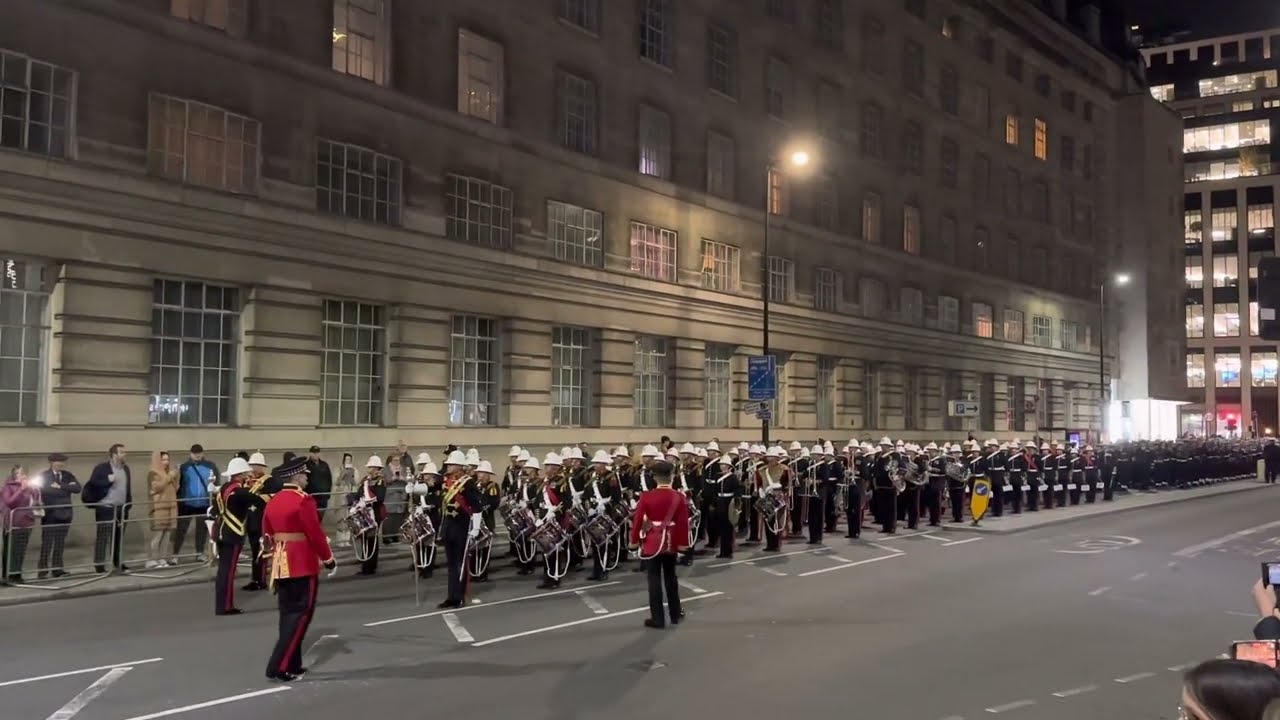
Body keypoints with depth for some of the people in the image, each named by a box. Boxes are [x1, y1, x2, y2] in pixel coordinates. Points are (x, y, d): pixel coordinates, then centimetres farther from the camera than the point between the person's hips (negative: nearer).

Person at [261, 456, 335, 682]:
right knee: (300, 613, -2)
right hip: (303, 564, -8)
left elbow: (267, 534, 15)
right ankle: (279, 667, -6)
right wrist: (329, 559, -6)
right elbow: (315, 534, -16)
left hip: (281, 564, 8)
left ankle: (292, 665, 20)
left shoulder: (273, 501, 9)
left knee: (288, 613, 14)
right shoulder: (304, 500, -15)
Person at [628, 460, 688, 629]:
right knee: (670, 577, 18)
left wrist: (634, 541, 2)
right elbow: (683, 522, -4)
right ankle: (675, 614, 27)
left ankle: (657, 619, 4)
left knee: (654, 579, 2)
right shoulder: (679, 497, -6)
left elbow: (638, 520, -8)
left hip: (652, 542, -3)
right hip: (670, 542, 3)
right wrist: (682, 543, 4)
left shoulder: (646, 497, -12)